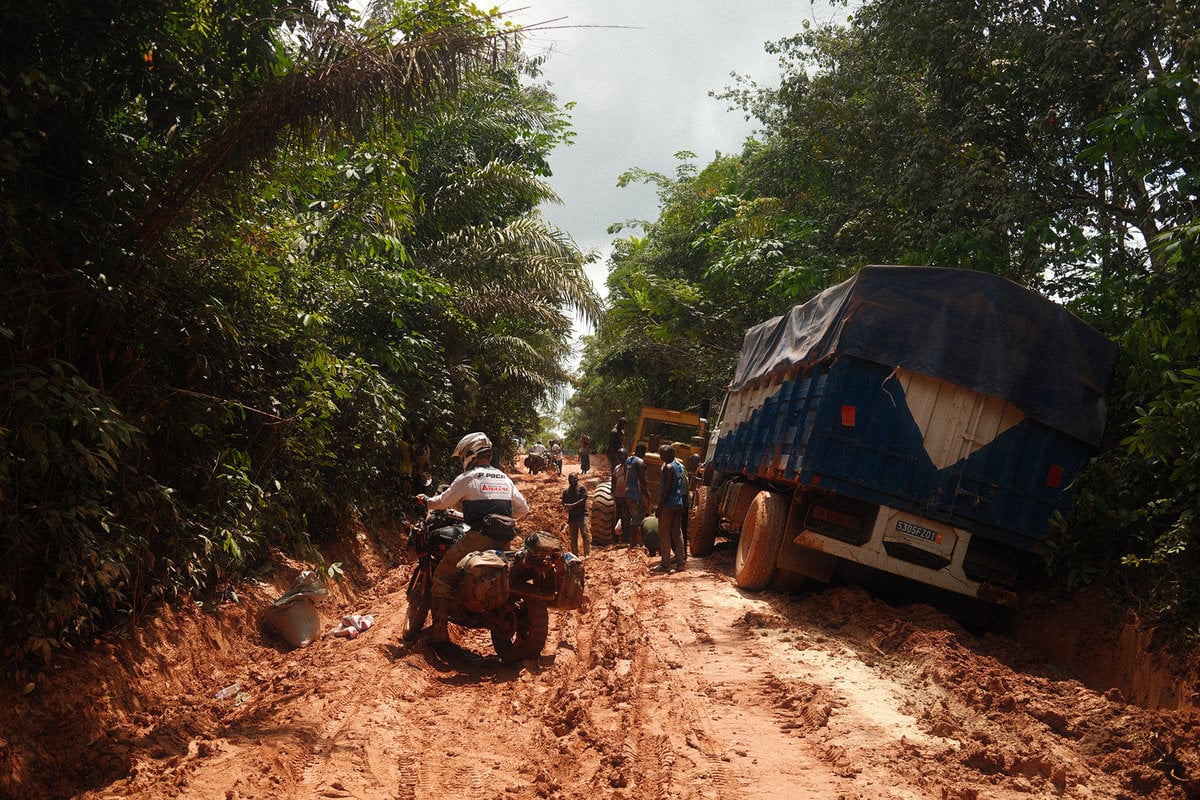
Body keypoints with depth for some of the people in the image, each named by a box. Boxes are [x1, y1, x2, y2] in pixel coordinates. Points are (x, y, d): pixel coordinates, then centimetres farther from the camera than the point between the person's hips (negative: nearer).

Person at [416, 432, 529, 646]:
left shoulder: (468, 477, -1)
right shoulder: (504, 478, 17)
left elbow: (444, 501, 5)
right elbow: (523, 508, 20)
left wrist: (425, 501, 24)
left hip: (477, 539, -6)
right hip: (503, 542, 6)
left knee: (443, 576, 0)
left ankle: (439, 629, -7)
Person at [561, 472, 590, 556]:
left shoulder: (582, 488, 3)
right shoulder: (566, 492, 16)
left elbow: (583, 500, -8)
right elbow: (564, 503, 11)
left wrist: (572, 505, -13)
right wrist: (566, 506, -13)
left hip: (582, 515, -4)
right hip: (572, 517, 4)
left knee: (585, 534, -13)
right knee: (573, 537, 6)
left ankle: (587, 553, -14)